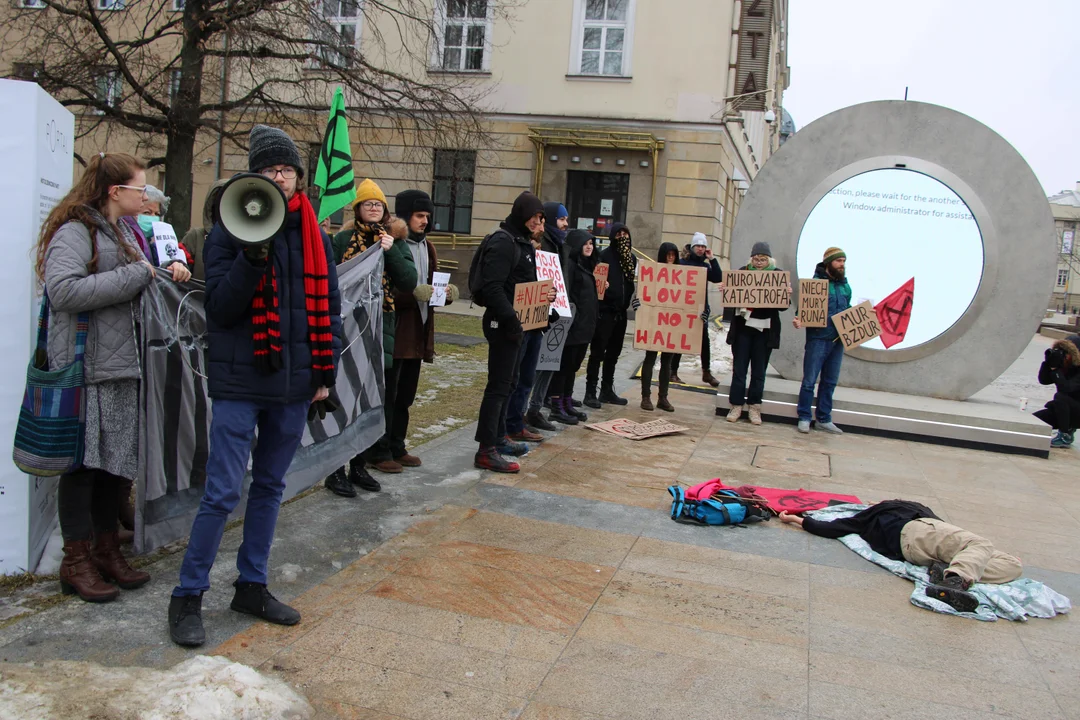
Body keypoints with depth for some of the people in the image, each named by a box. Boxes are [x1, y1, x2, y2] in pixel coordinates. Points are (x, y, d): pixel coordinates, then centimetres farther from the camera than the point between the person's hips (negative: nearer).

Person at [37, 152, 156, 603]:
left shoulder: (123, 231, 17)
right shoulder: (75, 231, -11)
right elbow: (63, 289, -25)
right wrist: (136, 274, -20)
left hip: (121, 364, 8)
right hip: (85, 367, -8)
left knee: (116, 460, 12)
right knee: (84, 461, -1)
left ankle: (107, 550, 23)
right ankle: (76, 561, 11)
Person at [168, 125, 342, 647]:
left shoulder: (314, 237, 9)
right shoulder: (229, 233, -3)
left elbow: (328, 310, 12)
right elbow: (219, 308, -11)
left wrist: (326, 374, 7)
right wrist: (253, 258, -24)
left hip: (293, 385, 5)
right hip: (239, 383, -4)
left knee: (270, 488, 13)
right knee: (222, 493, -4)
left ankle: (252, 586, 27)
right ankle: (187, 598, 11)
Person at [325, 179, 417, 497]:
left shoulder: (396, 242, 11)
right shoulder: (343, 240, 5)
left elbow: (410, 283, -1)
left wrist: (391, 252, -11)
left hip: (381, 328, 3)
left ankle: (360, 465, 20)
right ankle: (337, 468, 5)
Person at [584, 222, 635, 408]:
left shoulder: (632, 258, 12)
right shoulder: (605, 255, -7)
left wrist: (632, 301, 7)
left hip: (621, 312, 7)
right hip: (604, 310, -7)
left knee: (613, 353, 13)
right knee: (597, 352, -5)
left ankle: (607, 391, 22)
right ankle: (590, 392, -2)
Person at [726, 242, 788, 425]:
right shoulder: (743, 272, 4)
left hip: (765, 330, 0)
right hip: (743, 327, 1)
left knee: (759, 370, 7)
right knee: (739, 368, 3)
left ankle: (754, 406, 16)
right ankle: (736, 405, 11)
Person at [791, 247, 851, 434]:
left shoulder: (845, 285, 11)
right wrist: (799, 320, -26)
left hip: (838, 340, 6)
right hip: (818, 339, -6)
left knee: (830, 382, 11)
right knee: (809, 381, 0)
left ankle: (824, 419, 20)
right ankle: (804, 418, 10)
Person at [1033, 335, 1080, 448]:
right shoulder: (1065, 367, -1)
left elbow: (1066, 388, -35)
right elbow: (1044, 380, -6)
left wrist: (1056, 368, -32)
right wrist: (1047, 362, -19)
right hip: (1067, 410, 7)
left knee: (1060, 397, -34)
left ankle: (1065, 437, -20)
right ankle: (1069, 429, 12)